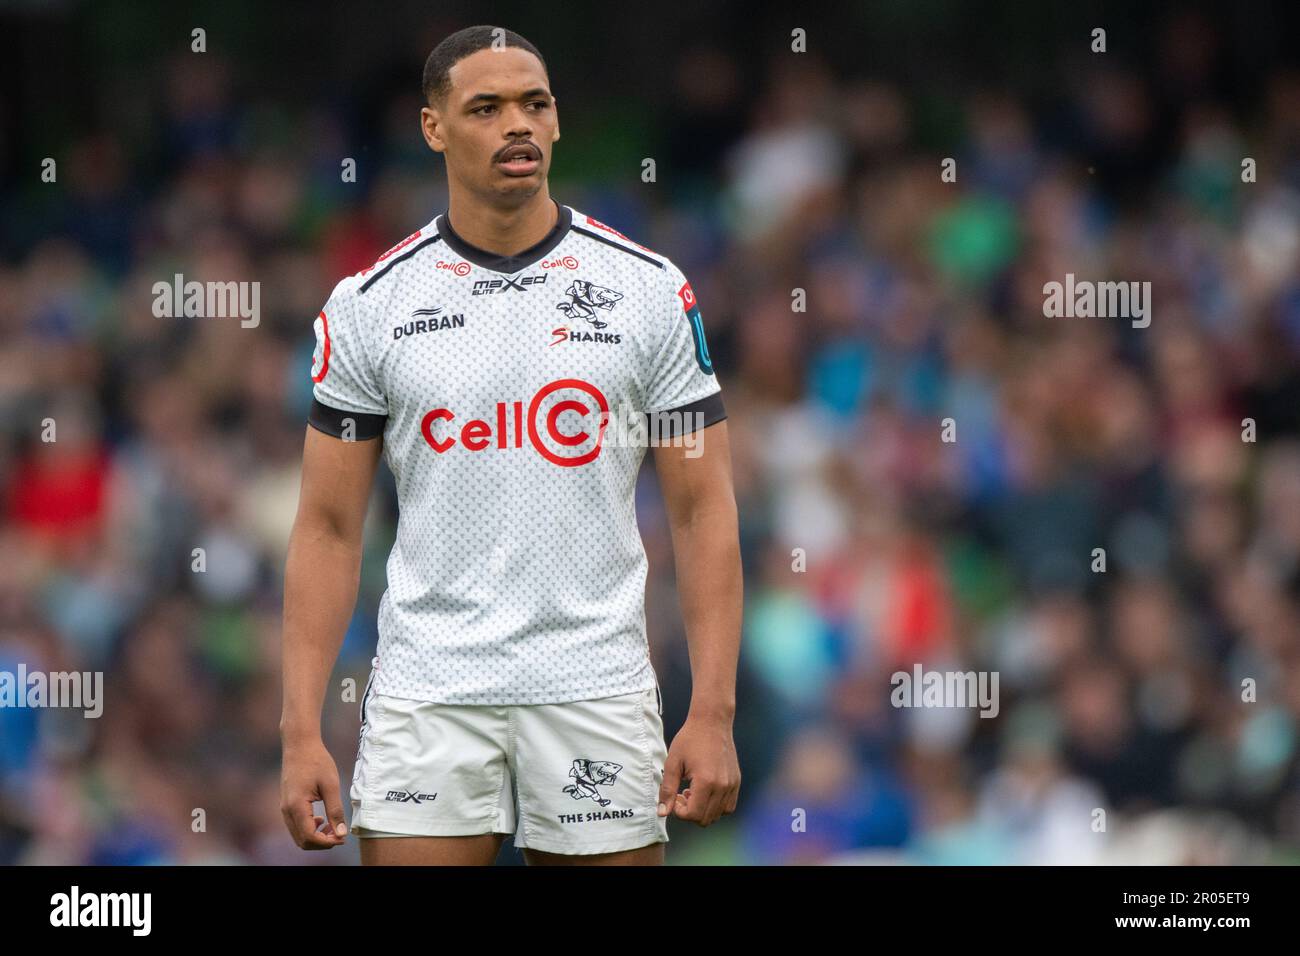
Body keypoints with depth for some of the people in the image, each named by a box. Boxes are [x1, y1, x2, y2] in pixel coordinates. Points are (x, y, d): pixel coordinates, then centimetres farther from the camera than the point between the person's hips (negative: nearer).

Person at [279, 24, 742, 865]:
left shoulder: (652, 291, 2)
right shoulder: (369, 306, 2)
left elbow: (703, 511, 2)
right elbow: (328, 529, 4)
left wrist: (713, 715, -7)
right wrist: (302, 732, -5)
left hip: (596, 692, 0)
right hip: (427, 693, 0)